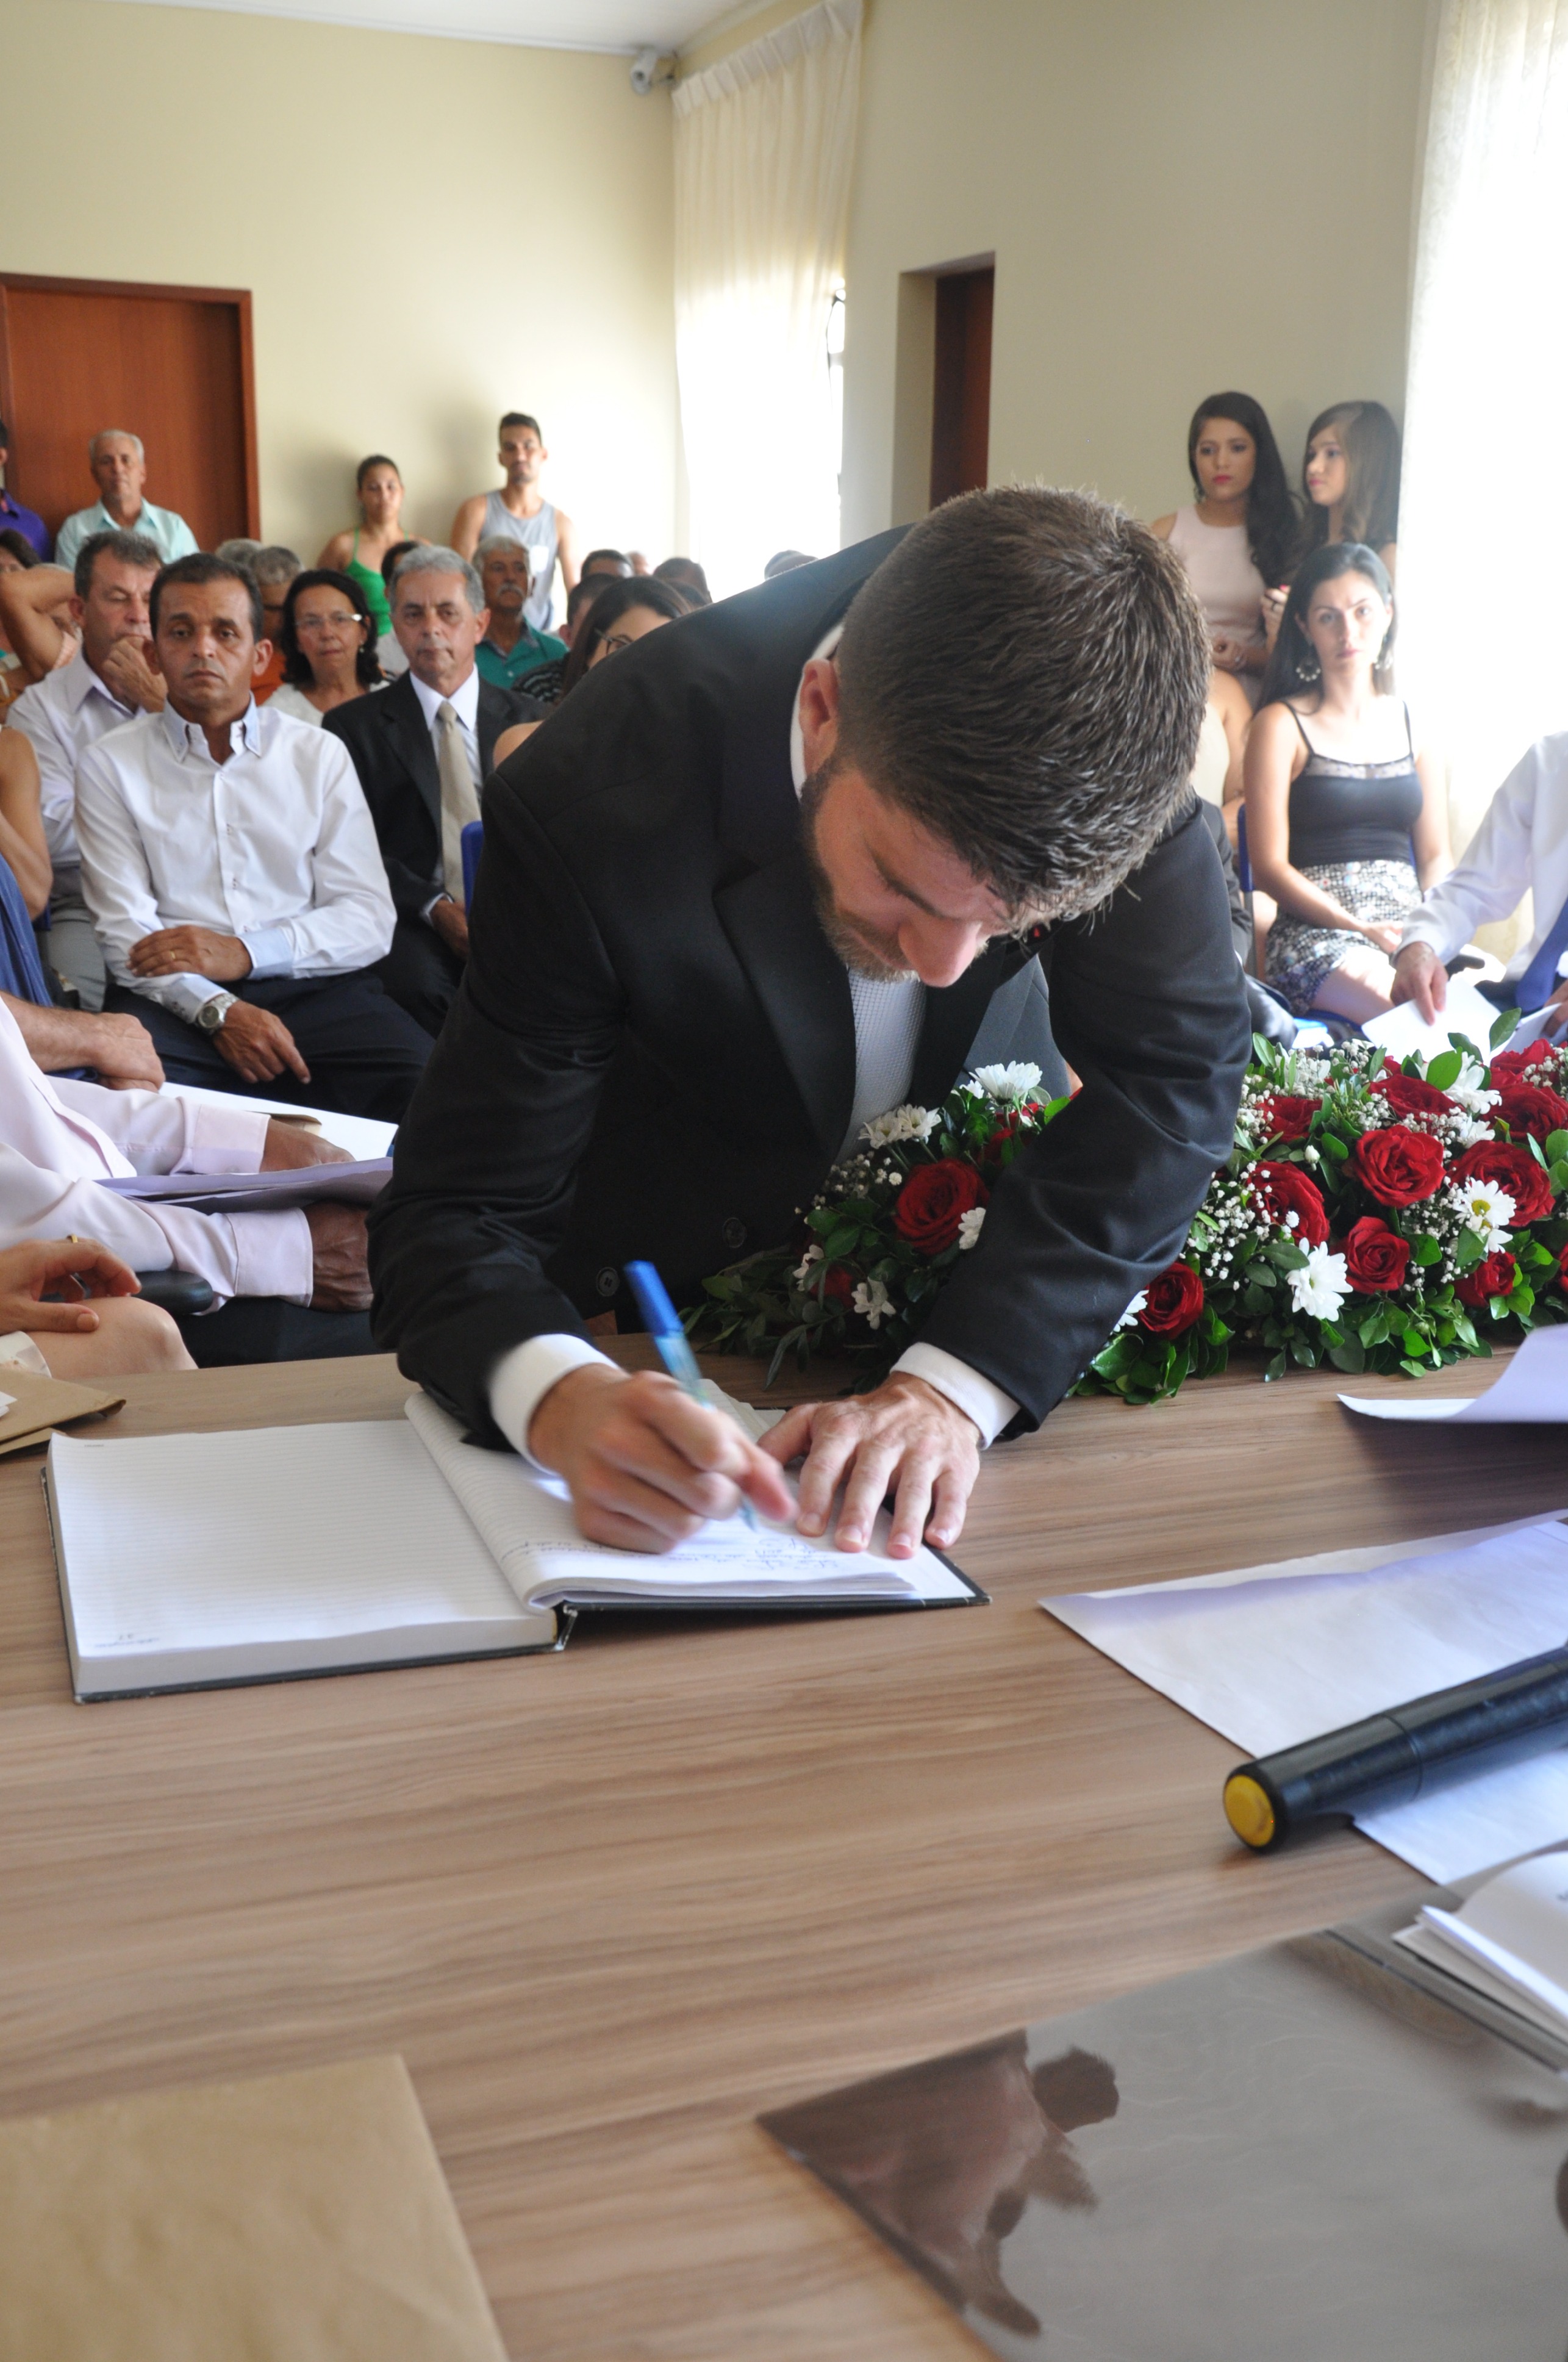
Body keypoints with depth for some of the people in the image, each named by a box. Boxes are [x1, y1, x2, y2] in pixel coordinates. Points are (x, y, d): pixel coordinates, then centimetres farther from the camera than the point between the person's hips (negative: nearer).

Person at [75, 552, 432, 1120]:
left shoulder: (319, 755, 13)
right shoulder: (110, 766, 9)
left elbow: (369, 919, 4)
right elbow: (125, 933, 1)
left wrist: (246, 952, -11)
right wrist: (218, 1010, -17)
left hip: (312, 987, 1)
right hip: (174, 997, -1)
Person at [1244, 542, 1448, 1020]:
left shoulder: (1413, 723, 17)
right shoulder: (1281, 725, 3)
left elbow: (1435, 856, 16)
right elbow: (1270, 866, -3)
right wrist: (1361, 929, -14)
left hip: (1410, 924, 4)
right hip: (1318, 932, -4)